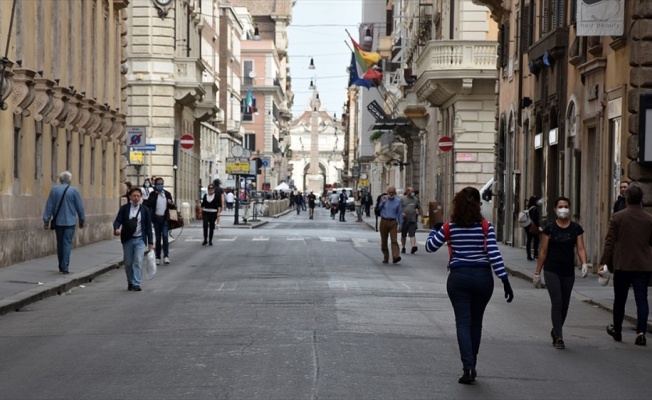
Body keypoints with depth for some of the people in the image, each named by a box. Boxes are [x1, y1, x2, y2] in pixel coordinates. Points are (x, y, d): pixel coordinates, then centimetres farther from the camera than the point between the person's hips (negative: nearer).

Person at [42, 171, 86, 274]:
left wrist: (46, 220, 6)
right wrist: (81, 220, 12)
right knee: (67, 243, -3)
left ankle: (61, 266, 19)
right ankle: (65, 267, -11)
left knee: (60, 243, 13)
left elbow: (49, 206, 1)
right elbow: (79, 207, 0)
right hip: (69, 222, -2)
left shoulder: (54, 190, 0)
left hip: (58, 222, 3)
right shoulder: (73, 191, -5)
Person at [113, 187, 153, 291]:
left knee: (138, 261, -13)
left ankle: (136, 284, -12)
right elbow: (118, 220, -4)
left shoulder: (145, 210, 5)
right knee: (128, 263, 7)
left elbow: (148, 226, 6)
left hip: (140, 240, -1)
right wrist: (116, 229, -28)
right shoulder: (124, 208, 3)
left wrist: (150, 242, 4)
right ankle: (130, 282, 24)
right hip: (127, 239, 1)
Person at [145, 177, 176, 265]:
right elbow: (148, 205, -13)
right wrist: (155, 194, -18)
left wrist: (172, 204, -10)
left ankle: (166, 256, -12)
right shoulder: (153, 194, 2)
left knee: (165, 236, -13)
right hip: (156, 218, 0)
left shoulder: (167, 194, 8)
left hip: (165, 218, 0)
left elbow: (171, 207, 14)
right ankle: (158, 257, 12)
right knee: (158, 238, 6)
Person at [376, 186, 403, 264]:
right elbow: (378, 209, 7)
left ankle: (396, 257, -26)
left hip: (393, 222, -2)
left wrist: (400, 224, 3)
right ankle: (385, 258, 16)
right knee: (384, 241, 6)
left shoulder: (398, 201, 5)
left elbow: (400, 213, 7)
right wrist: (382, 203, -8)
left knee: (394, 240, -15)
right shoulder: (383, 199, 6)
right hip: (384, 221, 2)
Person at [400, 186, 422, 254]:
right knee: (403, 235, 9)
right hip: (404, 220, 0)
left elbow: (419, 208, 20)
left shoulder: (415, 199, 11)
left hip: (413, 220, 0)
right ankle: (403, 247, 20)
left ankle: (413, 246, -26)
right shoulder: (402, 199, 3)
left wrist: (420, 216, 13)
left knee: (412, 234, -13)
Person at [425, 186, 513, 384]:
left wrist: (434, 230, 25)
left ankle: (468, 367, -13)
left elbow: (430, 247, 5)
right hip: (483, 277, 1)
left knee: (463, 323, 0)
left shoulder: (449, 227, -3)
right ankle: (472, 365, 24)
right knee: (476, 322, 16)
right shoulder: (486, 227, -5)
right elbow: (494, 254, -12)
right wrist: (505, 280, -10)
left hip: (458, 277, -1)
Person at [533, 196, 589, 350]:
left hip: (568, 272, 3)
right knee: (557, 302, -12)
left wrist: (584, 264, -22)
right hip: (551, 271, -3)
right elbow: (543, 251, 0)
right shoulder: (549, 228, -3)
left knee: (565, 305, 11)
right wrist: (537, 273, 1)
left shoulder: (576, 228, 3)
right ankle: (559, 337, -11)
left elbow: (581, 248, -3)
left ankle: (555, 331, 32)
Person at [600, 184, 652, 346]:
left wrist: (604, 262, -2)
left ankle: (617, 330, 26)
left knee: (620, 299, 13)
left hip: (622, 265, -1)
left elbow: (609, 242, -6)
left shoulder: (617, 217, -7)